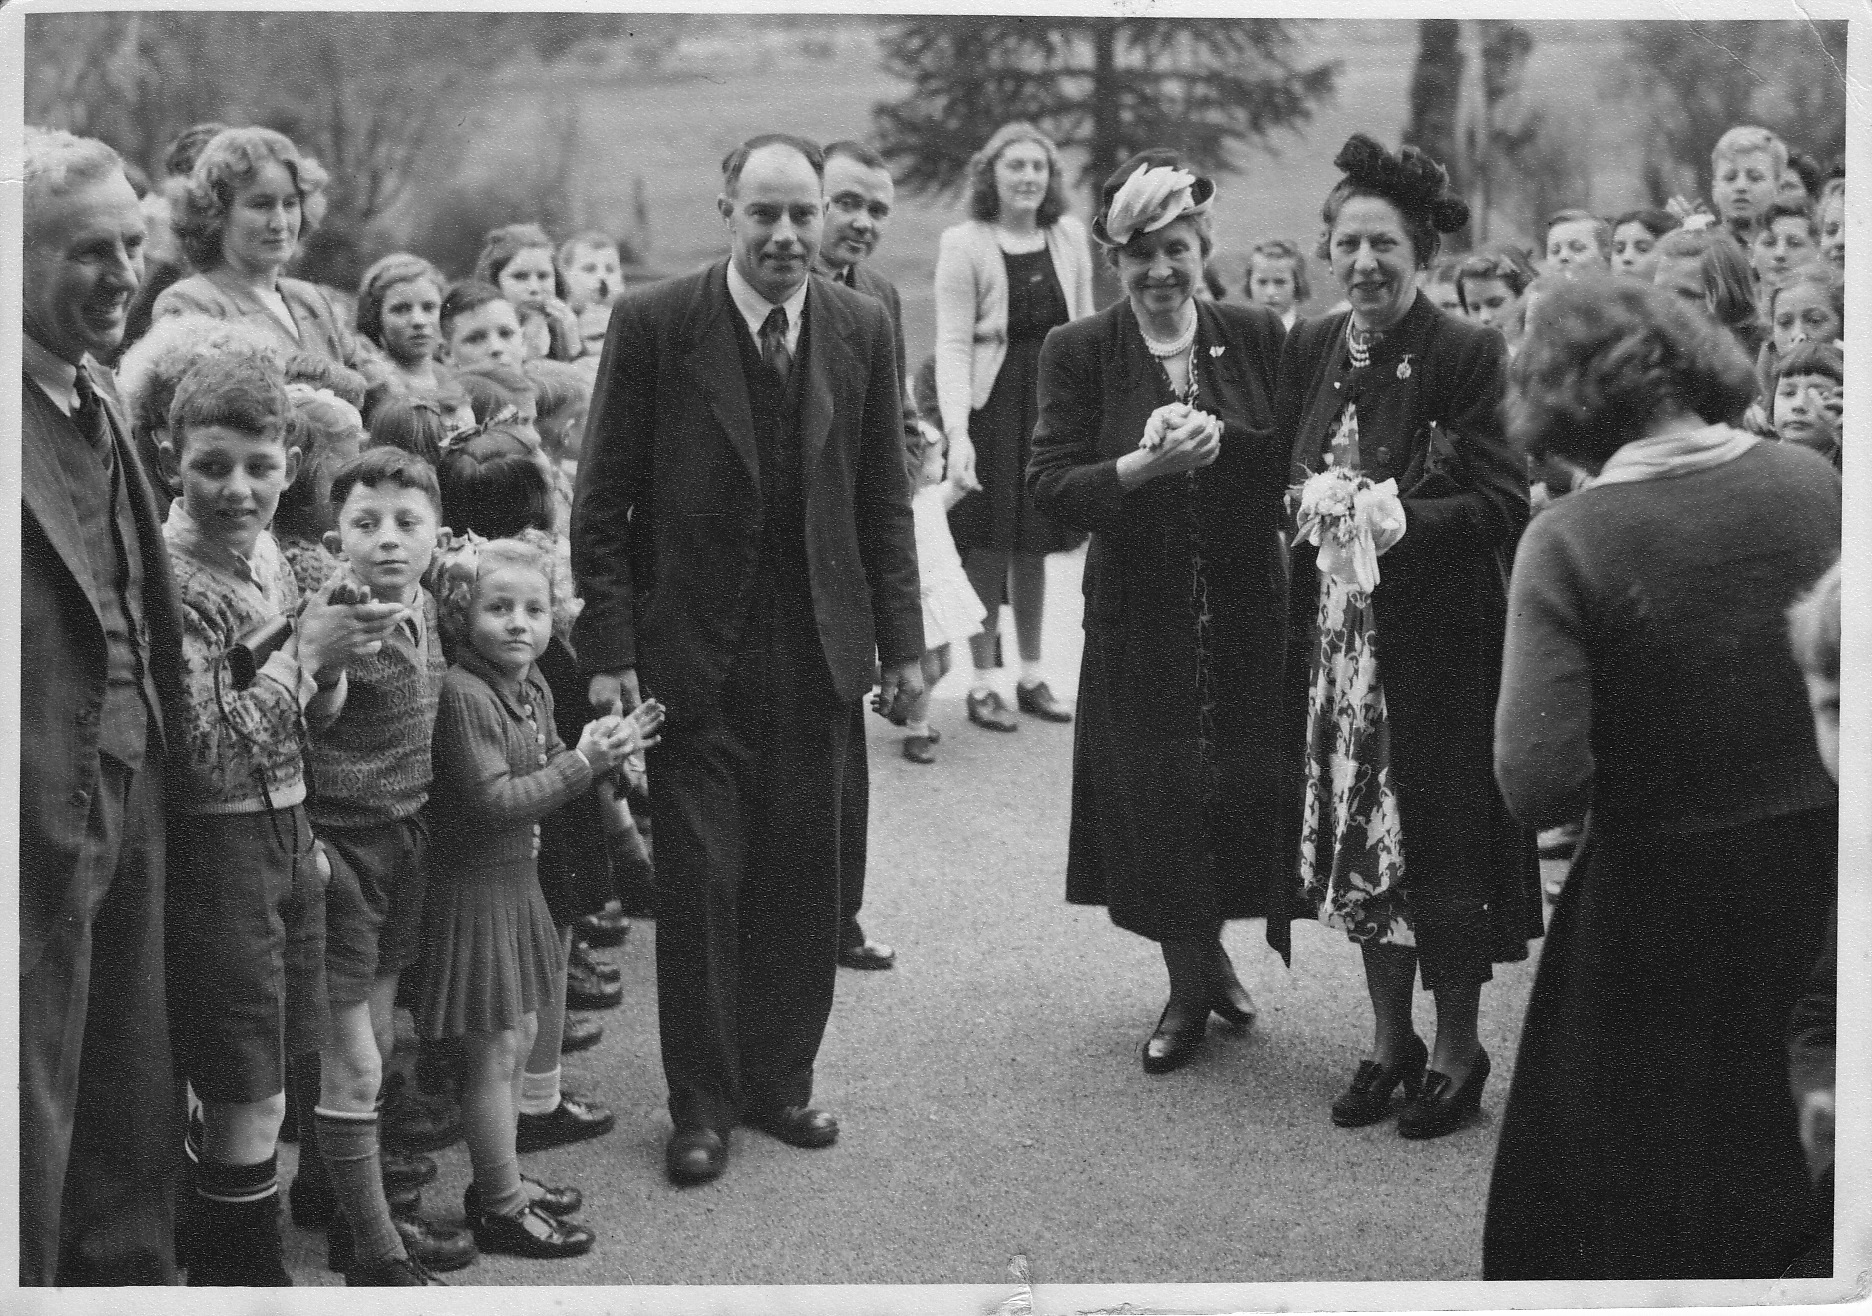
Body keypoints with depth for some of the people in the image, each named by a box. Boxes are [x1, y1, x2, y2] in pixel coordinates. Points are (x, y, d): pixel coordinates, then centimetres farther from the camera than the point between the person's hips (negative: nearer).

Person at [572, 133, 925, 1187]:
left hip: (816, 655, 3)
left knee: (802, 880, 8)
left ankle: (781, 1079, 24)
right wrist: (611, 650, -10)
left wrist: (902, 642, 5)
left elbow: (884, 499, 8)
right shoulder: (654, 325, -7)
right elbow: (603, 506, -5)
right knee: (700, 881, 2)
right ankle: (702, 1104, 15)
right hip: (694, 654, -3)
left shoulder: (863, 329, 3)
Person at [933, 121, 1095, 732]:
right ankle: (983, 684, 12)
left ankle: (1033, 676, 23)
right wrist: (956, 431, -20)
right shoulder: (963, 244, -7)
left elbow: (1085, 327, 11)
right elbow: (953, 344, -11)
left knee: (1034, 547, 11)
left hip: (1054, 402, 4)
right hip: (990, 405, -4)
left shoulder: (1069, 235, 6)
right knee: (987, 548, 1)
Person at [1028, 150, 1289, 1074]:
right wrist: (1147, 464, -25)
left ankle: (1207, 956, 34)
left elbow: (1301, 465, 0)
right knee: (1157, 807, 4)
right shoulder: (1078, 353, -3)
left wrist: (1221, 441, -18)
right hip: (1138, 619, -1)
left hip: (1246, 611, 1)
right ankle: (1192, 981, 27)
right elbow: (1050, 487, -9)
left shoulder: (1257, 338, 1)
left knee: (1244, 795, 5)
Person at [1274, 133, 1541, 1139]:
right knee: (1357, 837, 10)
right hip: (1336, 639, 5)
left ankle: (1458, 1047, 16)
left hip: (1439, 638, -5)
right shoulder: (1309, 349, 6)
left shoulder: (1468, 355, -11)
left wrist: (1404, 520, -25)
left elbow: (1505, 505, -14)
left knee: (1440, 841, 0)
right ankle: (1389, 1037, 25)